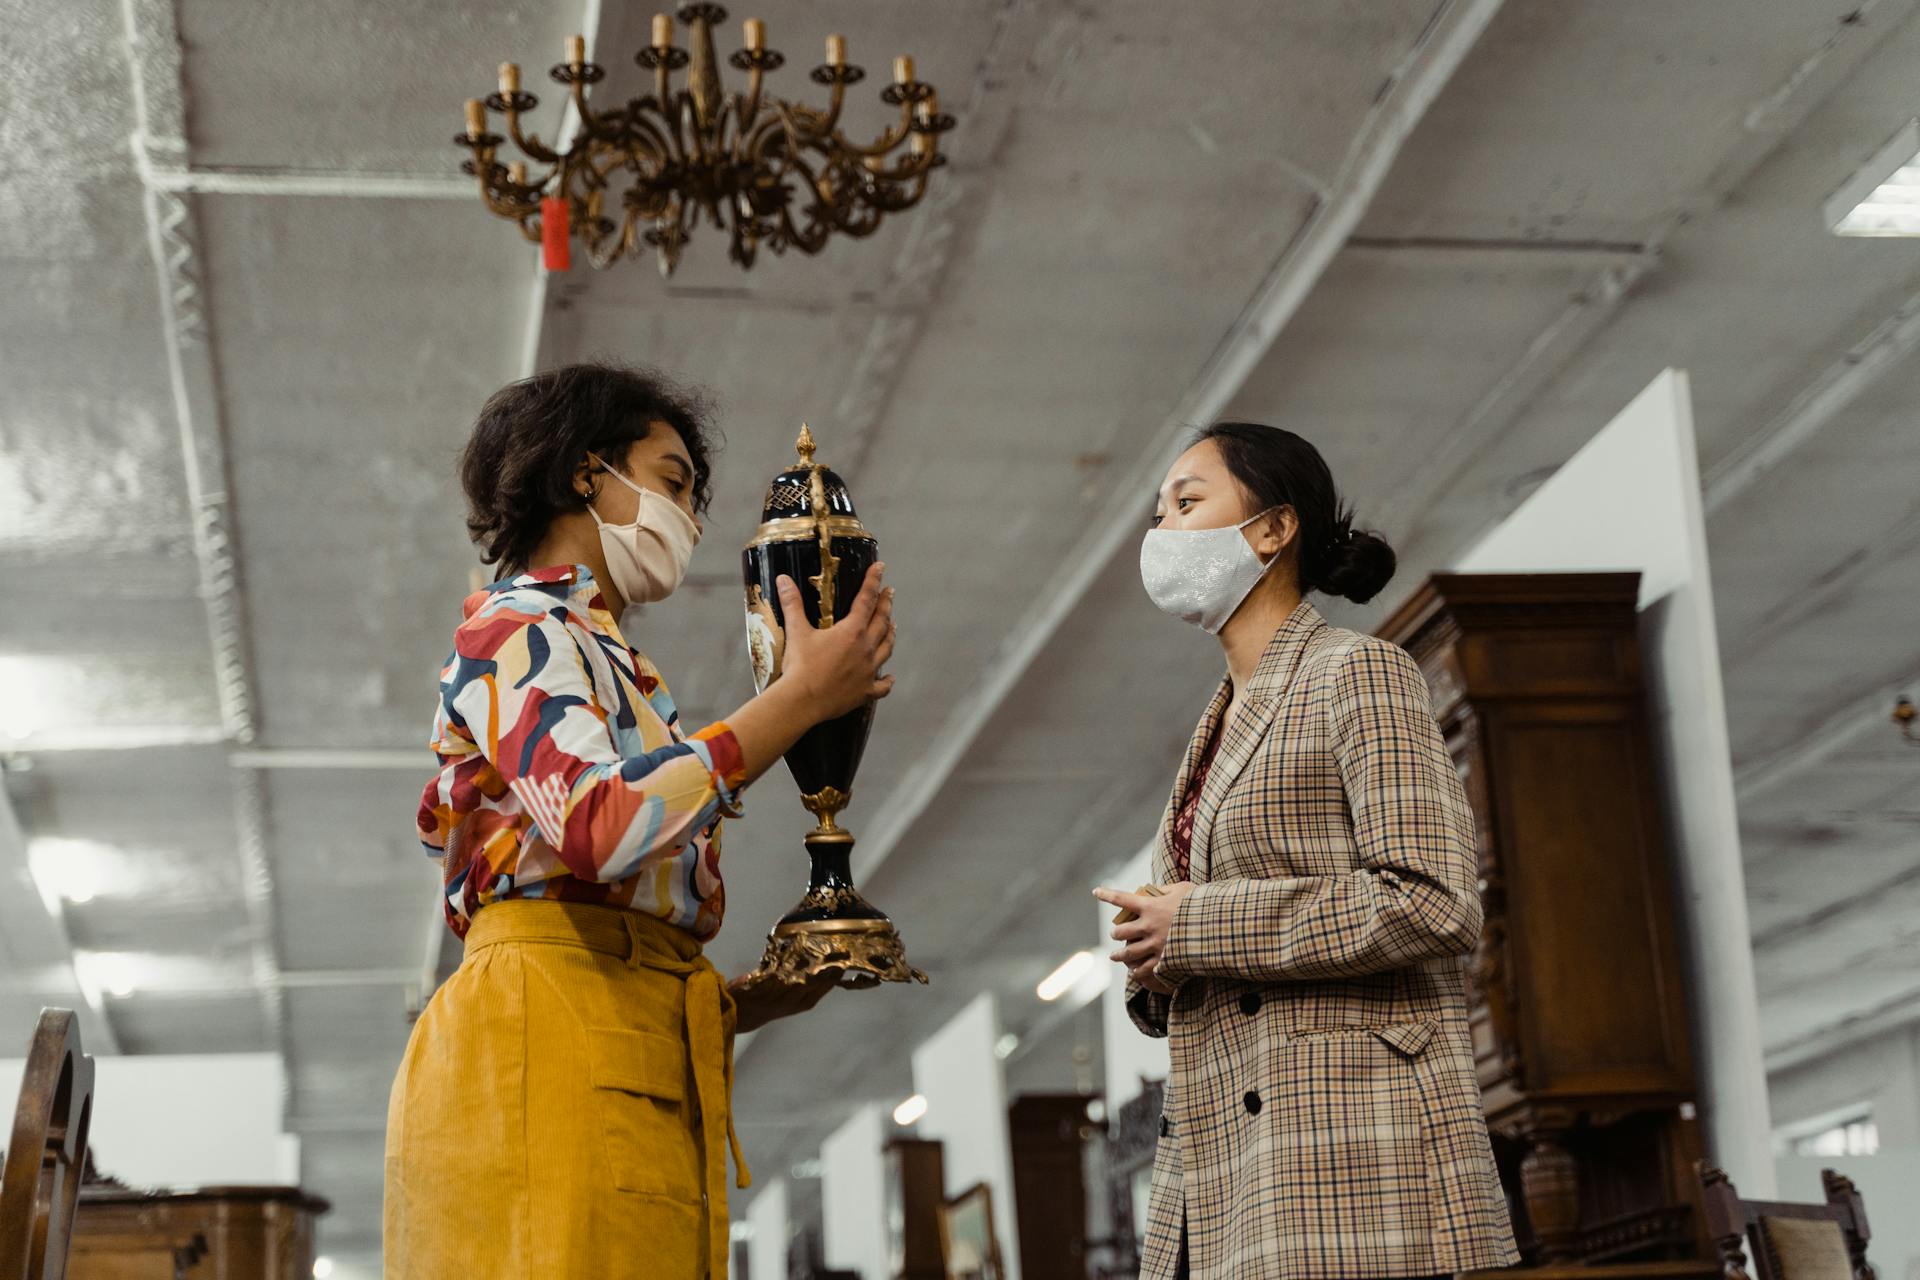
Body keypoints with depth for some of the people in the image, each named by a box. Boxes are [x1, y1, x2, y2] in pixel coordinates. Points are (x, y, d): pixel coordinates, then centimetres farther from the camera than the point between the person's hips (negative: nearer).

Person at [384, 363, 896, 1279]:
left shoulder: (598, 661, 29)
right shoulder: (515, 631, 3)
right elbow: (604, 827, -19)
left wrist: (757, 998, 9)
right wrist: (800, 698, -10)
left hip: (635, 1071, 8)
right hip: (548, 1056, -8)